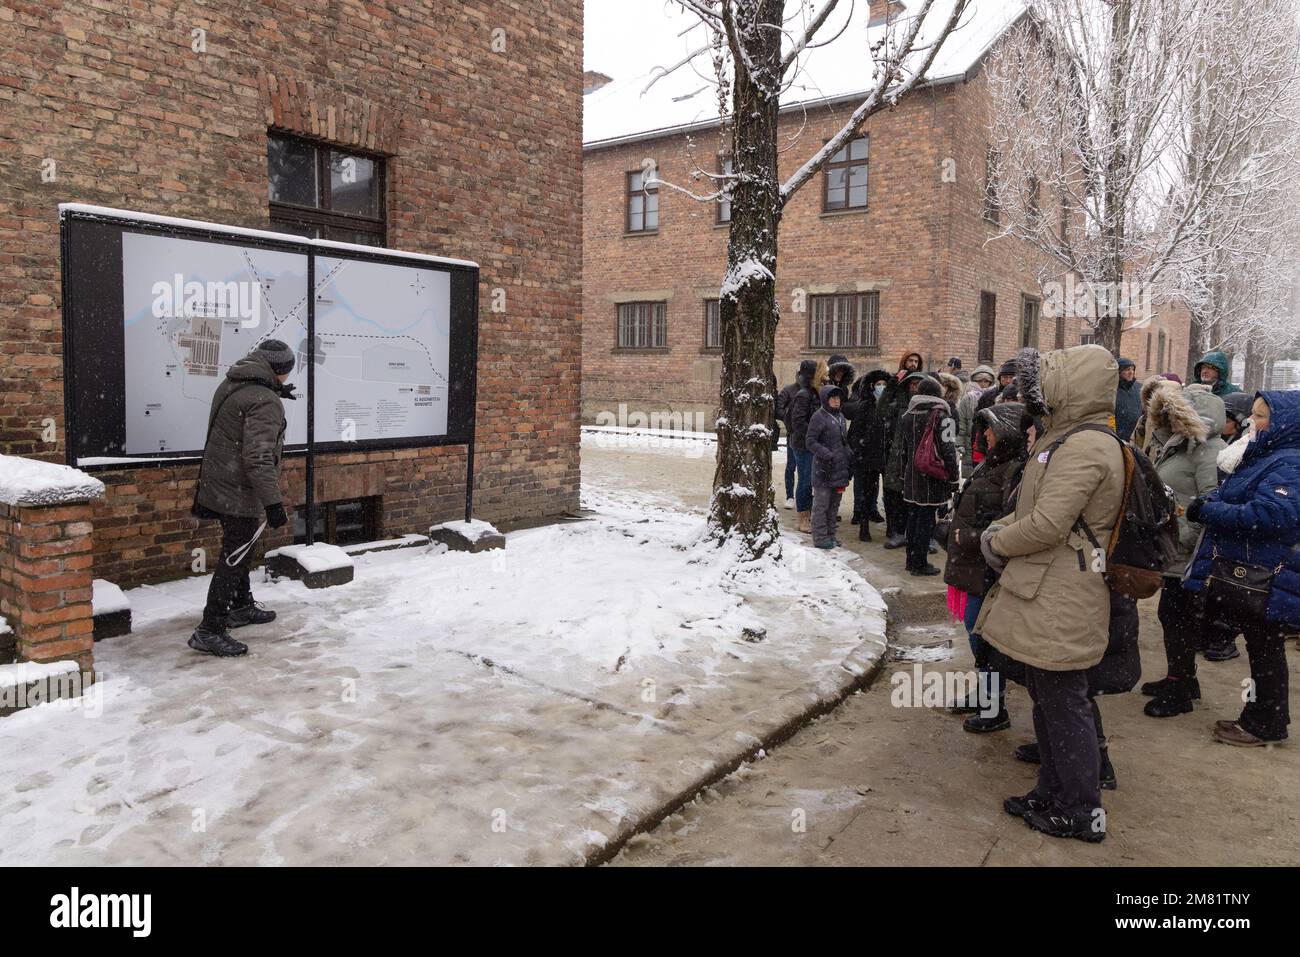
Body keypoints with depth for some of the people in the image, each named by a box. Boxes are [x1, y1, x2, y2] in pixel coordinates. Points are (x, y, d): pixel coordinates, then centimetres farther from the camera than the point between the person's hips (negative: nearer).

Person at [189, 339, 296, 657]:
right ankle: (209, 631, 0)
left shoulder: (230, 384, 5)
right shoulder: (265, 402, -23)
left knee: (238, 549, 24)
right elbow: (258, 458, -28)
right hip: (243, 494, -10)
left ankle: (241, 606, 41)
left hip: (218, 485, 10)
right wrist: (273, 502, -27)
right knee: (234, 557, -3)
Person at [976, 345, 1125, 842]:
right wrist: (1001, 530, 5)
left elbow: (1047, 525, -25)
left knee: (1063, 704, 3)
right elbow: (1033, 508, 22)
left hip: (1059, 602, -11)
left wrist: (997, 543, -8)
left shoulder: (1085, 446, -20)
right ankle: (1052, 793, 34)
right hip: (1046, 596, 11)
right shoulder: (1069, 438, 14)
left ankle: (1082, 811, 18)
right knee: (1046, 698, 20)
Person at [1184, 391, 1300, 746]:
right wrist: (1209, 503, -1)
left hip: (1263, 580, -10)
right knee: (1262, 648, 18)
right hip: (1243, 576, 10)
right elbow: (1232, 499, 22)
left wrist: (1208, 510, -23)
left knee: (1265, 650, 4)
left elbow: (1270, 515, -32)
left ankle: (1265, 725, 18)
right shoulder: (1265, 457, 14)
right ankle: (1262, 717, 30)